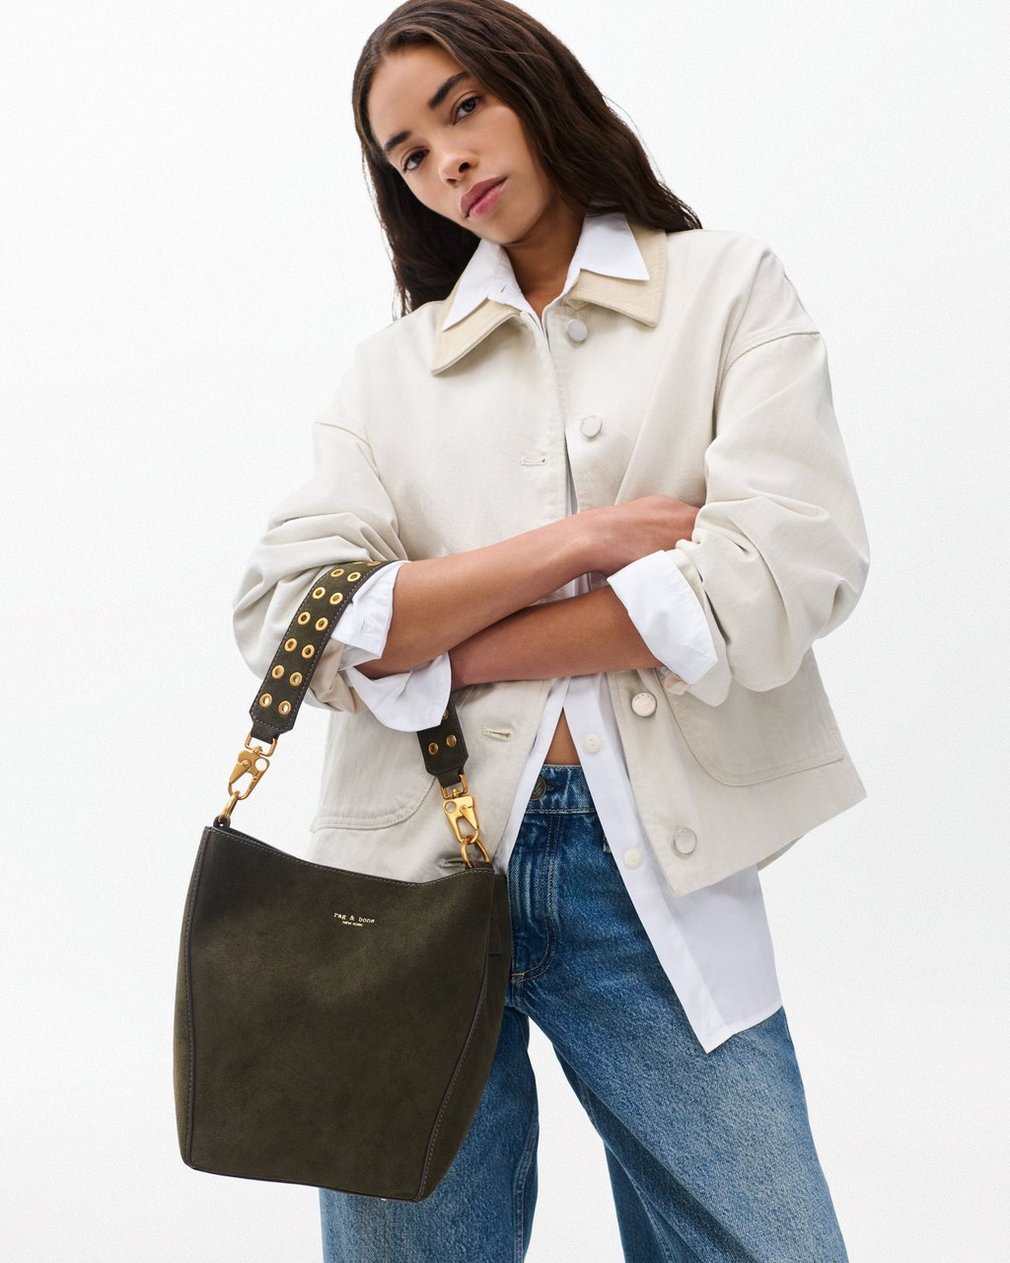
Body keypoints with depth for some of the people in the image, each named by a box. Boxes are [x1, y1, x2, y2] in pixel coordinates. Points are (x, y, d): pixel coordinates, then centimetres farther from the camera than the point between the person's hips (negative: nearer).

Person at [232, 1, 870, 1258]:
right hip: (415, 863, 2)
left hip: (652, 873, -1)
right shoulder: (391, 364, 11)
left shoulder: (731, 286, 7)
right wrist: (584, 539, -11)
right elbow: (285, 617, -3)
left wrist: (434, 650, -6)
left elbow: (790, 573, -10)